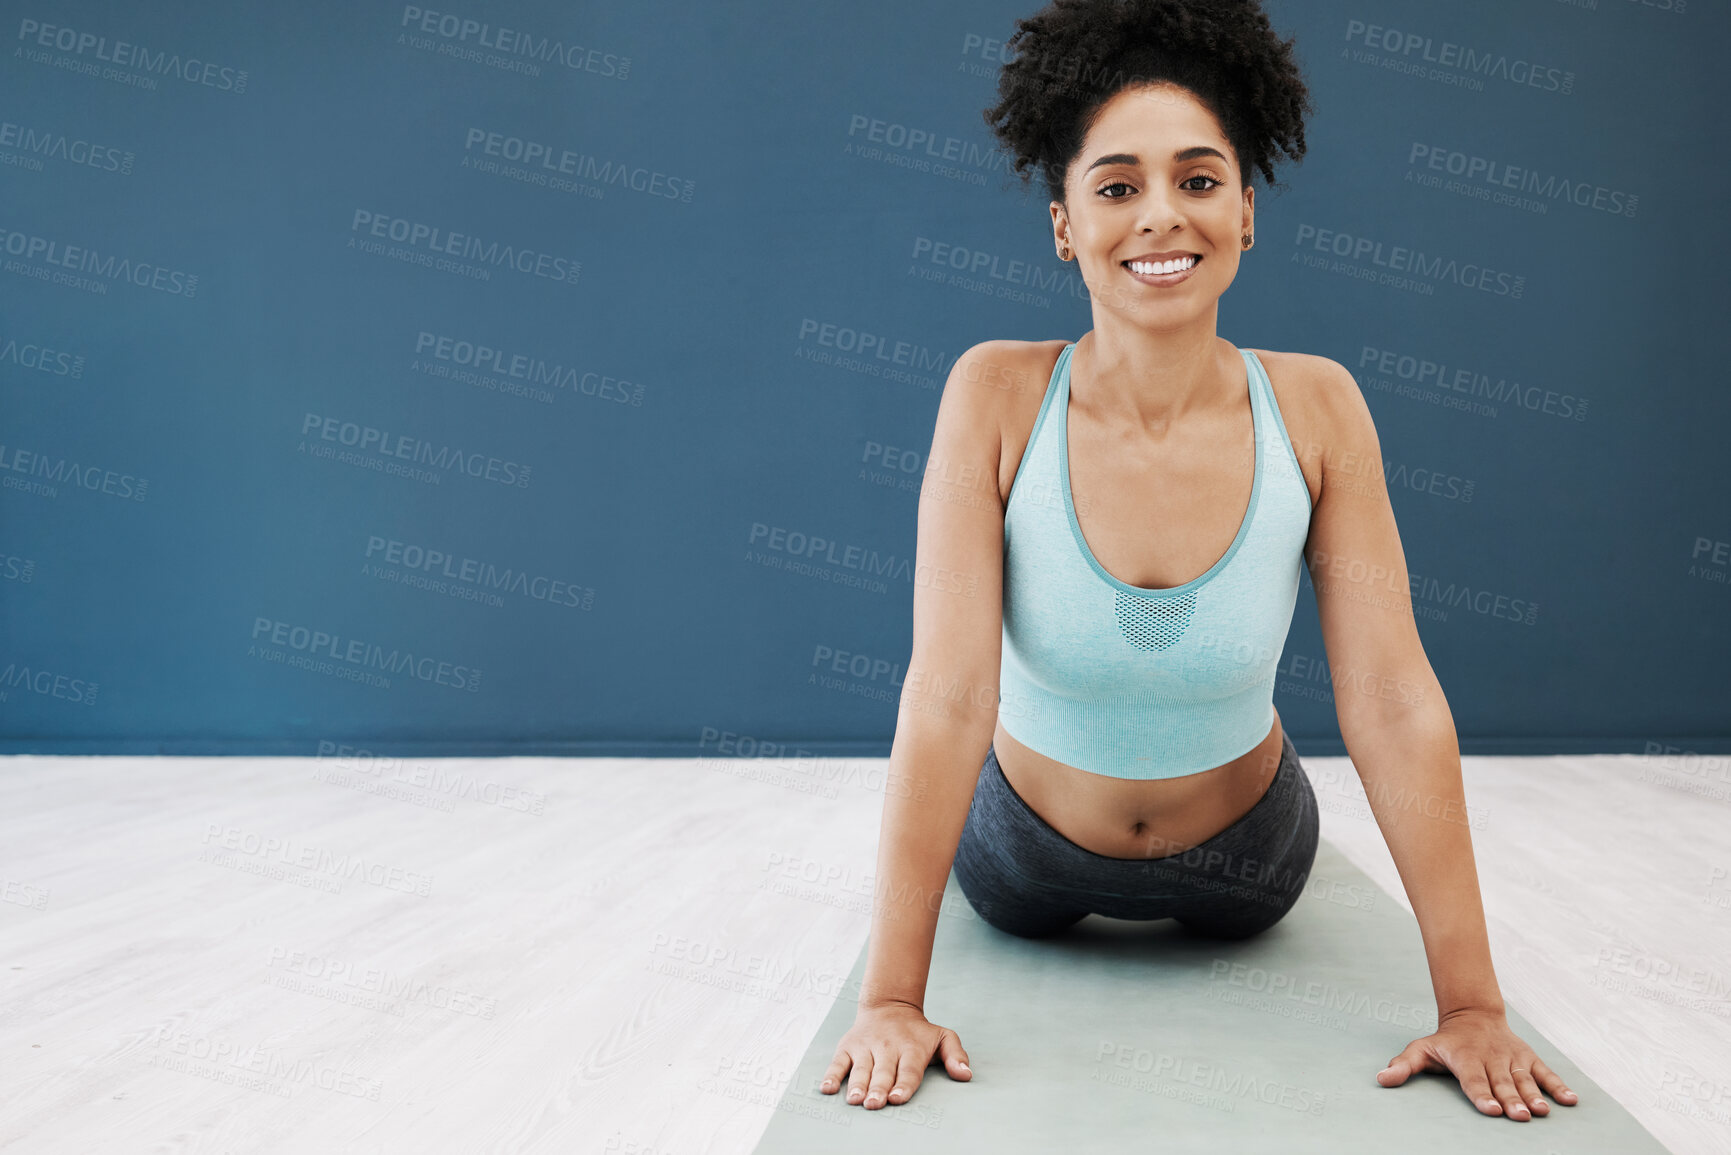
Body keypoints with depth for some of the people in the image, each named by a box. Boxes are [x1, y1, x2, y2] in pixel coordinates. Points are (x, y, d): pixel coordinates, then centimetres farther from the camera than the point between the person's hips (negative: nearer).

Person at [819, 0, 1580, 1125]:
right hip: (1029, 850, -1)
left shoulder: (1317, 407, -23)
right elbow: (945, 700, -31)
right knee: (1021, 920, 34)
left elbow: (1397, 706, -23)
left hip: (1242, 857, 2)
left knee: (1240, 932, 36)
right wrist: (892, 998, -32)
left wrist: (1472, 1003, -24)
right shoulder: (997, 395, -28)